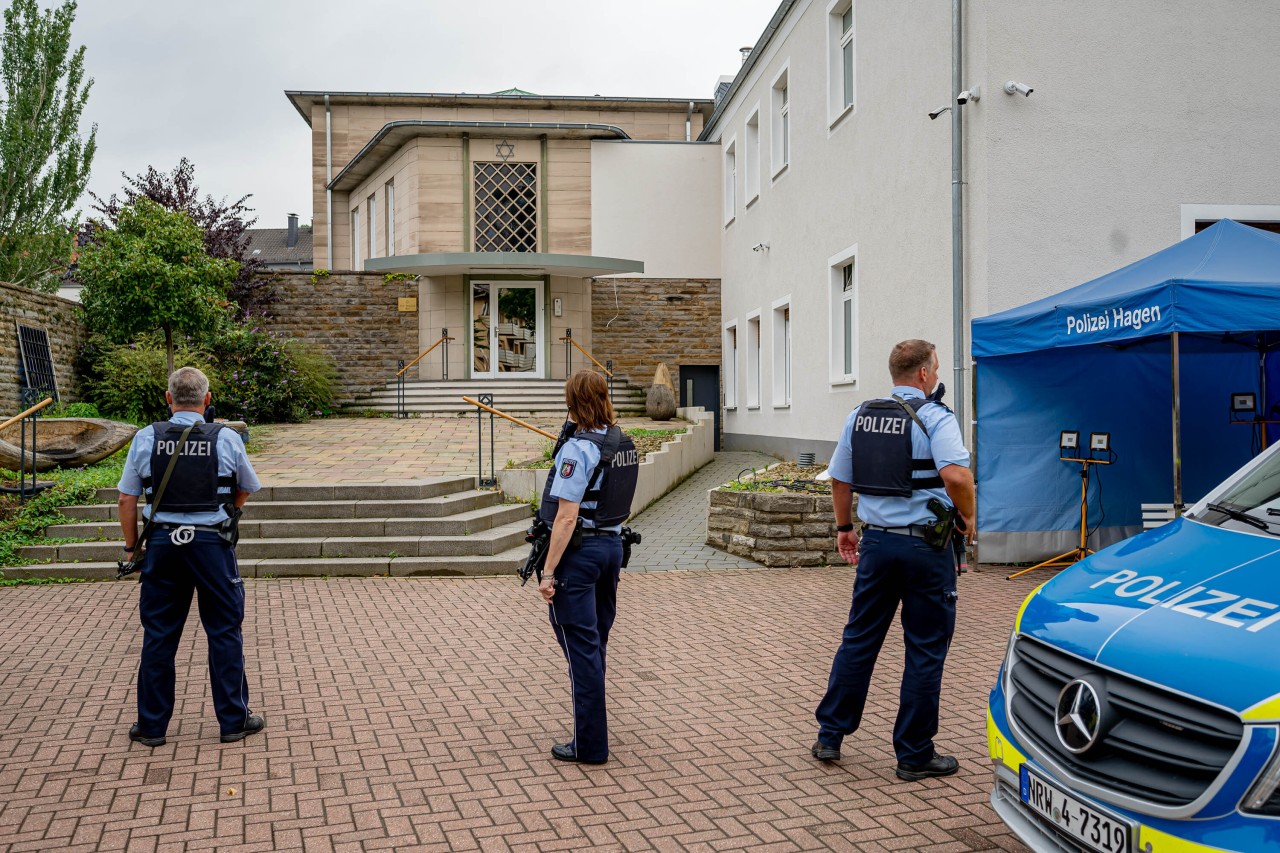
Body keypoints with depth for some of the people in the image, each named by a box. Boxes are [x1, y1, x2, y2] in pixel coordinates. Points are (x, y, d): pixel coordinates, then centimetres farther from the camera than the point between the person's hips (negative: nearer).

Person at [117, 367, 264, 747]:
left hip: (162, 544, 2)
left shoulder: (146, 438, -2)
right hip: (212, 544, -2)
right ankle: (233, 720, 14)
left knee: (158, 635, 10)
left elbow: (127, 499, 1)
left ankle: (151, 725, 19)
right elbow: (245, 491, 10)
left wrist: (132, 545, 13)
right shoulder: (226, 439, -4)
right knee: (224, 633, 7)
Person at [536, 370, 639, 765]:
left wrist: (548, 572, -20)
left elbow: (566, 517, -22)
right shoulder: (623, 444, 6)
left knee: (581, 646, -1)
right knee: (595, 640, 20)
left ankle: (590, 745, 5)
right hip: (612, 544, 8)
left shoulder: (578, 450, -18)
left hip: (579, 551, -8)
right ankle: (590, 724, 34)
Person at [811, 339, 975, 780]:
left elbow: (839, 478, 13)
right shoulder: (935, 417, -11)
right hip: (925, 546, -5)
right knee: (925, 650, 5)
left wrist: (844, 527, 25)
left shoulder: (860, 416, 8)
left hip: (875, 541, 5)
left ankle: (829, 735, 20)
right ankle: (914, 754, 13)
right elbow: (956, 476, -25)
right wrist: (967, 517, -8)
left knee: (858, 640, 14)